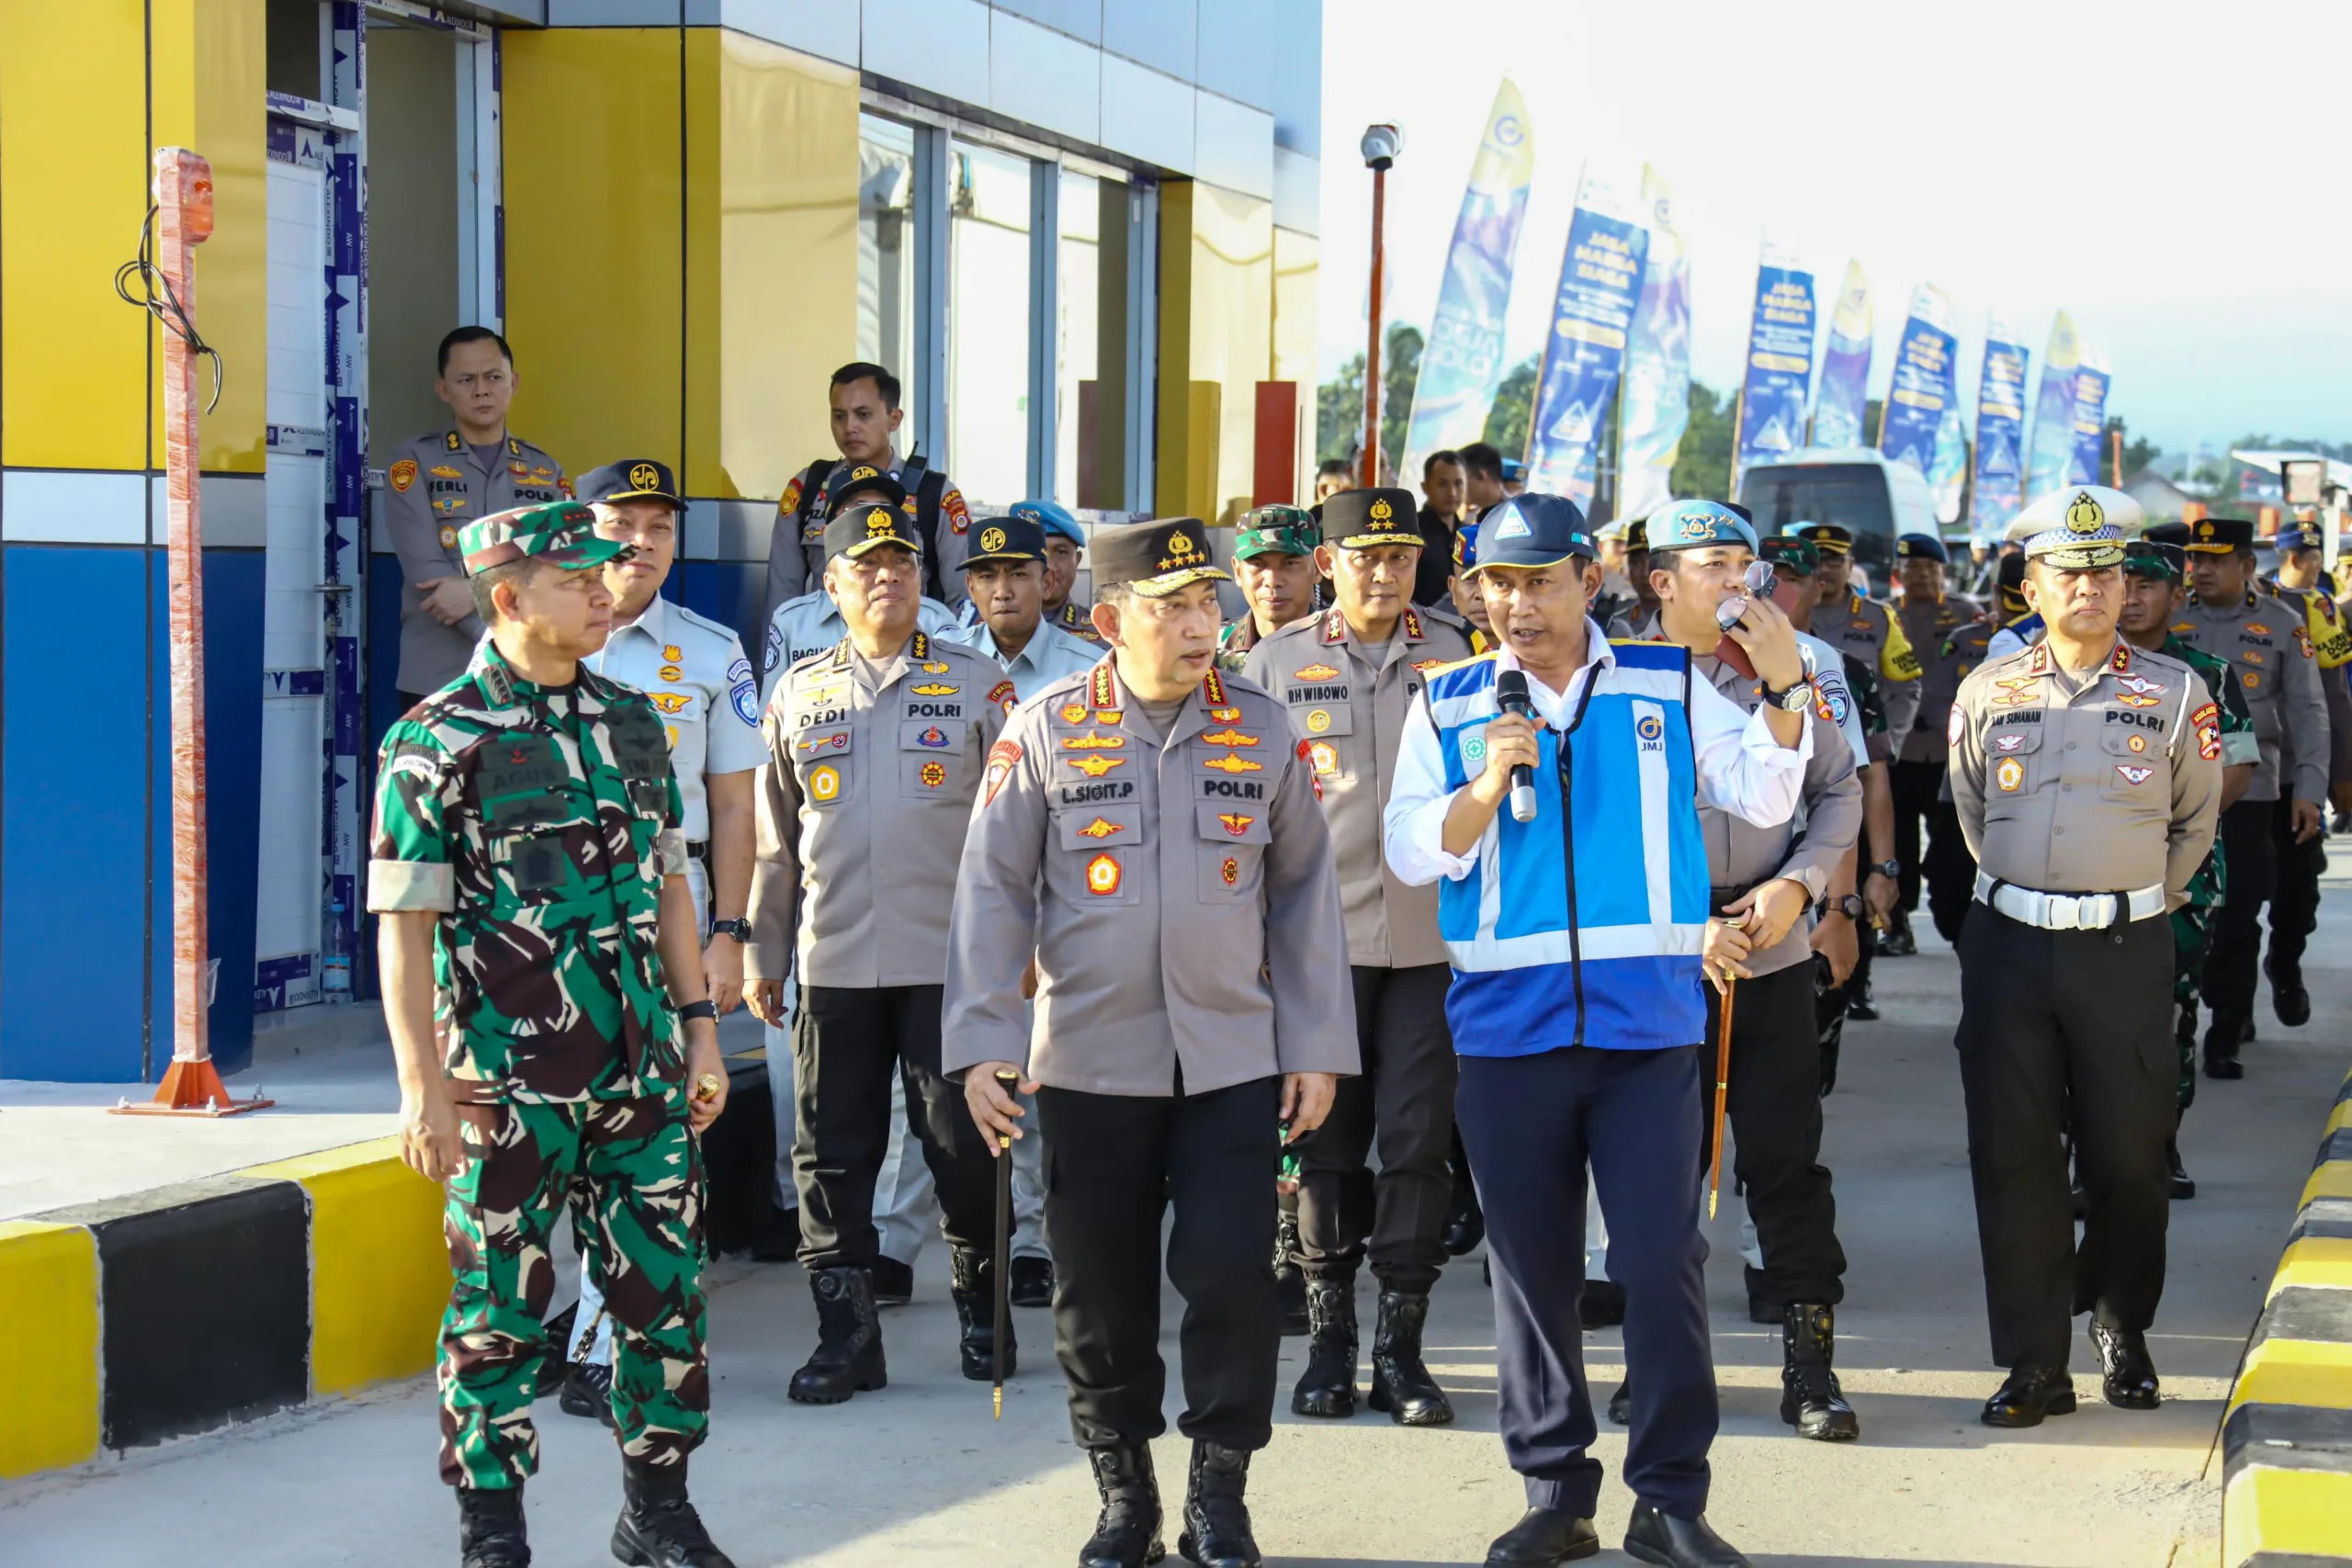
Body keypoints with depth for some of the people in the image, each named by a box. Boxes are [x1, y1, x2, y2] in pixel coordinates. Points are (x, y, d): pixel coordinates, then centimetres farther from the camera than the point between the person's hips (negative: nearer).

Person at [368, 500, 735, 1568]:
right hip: (509, 1087, -5)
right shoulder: (437, 741, -8)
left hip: (642, 1077, 5)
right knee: (501, 1313, 4)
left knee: (665, 1292, 8)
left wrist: (699, 1028, 13)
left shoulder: (630, 721, 10)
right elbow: (402, 923, -9)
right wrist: (425, 1085, -13)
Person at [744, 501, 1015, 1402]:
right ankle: (845, 1335, 11)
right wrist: (764, 957, 12)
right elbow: (776, 840, 15)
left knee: (964, 1147, 2)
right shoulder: (799, 695, 12)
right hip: (833, 964, 2)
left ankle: (983, 1314, 19)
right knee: (832, 1155, 3)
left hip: (951, 959, -2)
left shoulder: (977, 686, 5)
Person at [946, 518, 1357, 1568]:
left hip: (1234, 1064, 0)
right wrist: (981, 1043, -6)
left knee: (1231, 1273, -6)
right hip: (1089, 1065, 0)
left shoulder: (1263, 730, 4)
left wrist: (1318, 1048, 4)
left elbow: (1305, 893, 7)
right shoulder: (1046, 731, -1)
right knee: (1101, 1290, 6)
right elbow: (992, 891, 0)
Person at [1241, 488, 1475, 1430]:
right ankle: (1329, 1342, 14)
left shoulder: (1448, 654, 8)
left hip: (1430, 938, 0)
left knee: (1417, 1138, -2)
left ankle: (1400, 1347, 7)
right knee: (1327, 1139, 4)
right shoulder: (1277, 662, 6)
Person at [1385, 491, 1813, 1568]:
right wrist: (1488, 784, -13)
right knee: (1531, 1265, 8)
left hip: (1647, 1022, -1)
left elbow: (1763, 797, 3)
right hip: (1506, 1024, 1)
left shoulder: (1667, 687, 6)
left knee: (1664, 1258, -3)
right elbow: (1411, 853, 2)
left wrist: (1784, 689, -11)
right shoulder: (1449, 706, 6)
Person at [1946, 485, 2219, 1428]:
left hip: (2124, 951, -1)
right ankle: (2034, 1366, 7)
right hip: (2009, 946, 1)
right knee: (2012, 1155, 0)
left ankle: (2122, 1331, 26)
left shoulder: (2174, 694, 2)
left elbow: (2196, 823, 12)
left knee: (2129, 1153, 4)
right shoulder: (1988, 691, 5)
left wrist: (2140, 903, 12)